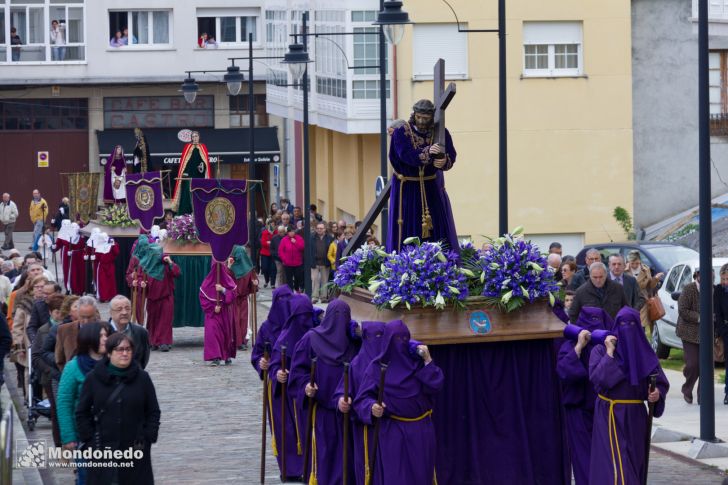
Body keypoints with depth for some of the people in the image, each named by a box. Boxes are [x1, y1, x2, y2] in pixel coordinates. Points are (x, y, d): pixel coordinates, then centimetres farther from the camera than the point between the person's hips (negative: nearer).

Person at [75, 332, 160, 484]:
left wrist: (148, 438, -2)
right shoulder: (93, 379, 0)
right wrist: (89, 439, -3)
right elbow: (82, 413, 5)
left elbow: (153, 412, 7)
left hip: (135, 449, 1)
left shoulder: (142, 378, 3)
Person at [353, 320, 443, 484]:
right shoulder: (377, 367, -1)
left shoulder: (417, 361, 5)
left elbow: (435, 386, -5)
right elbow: (363, 398, -5)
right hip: (391, 432, -3)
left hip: (420, 430, 3)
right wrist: (372, 407, -25)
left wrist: (428, 361, -12)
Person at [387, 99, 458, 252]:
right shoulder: (401, 131, -8)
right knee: (408, 229, -3)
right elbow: (406, 155, -23)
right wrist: (427, 152, -38)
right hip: (407, 187, -2)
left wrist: (444, 162, -36)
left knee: (438, 226, 1)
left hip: (432, 187, 2)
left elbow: (451, 155, -12)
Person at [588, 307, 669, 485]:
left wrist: (657, 393, -13)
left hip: (636, 417, 4)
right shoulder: (601, 350, -3)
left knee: (635, 464, 8)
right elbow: (597, 378, -18)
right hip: (610, 416, -4)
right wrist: (609, 353, -17)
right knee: (617, 464, -12)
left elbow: (661, 382, 8)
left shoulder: (644, 352, 6)